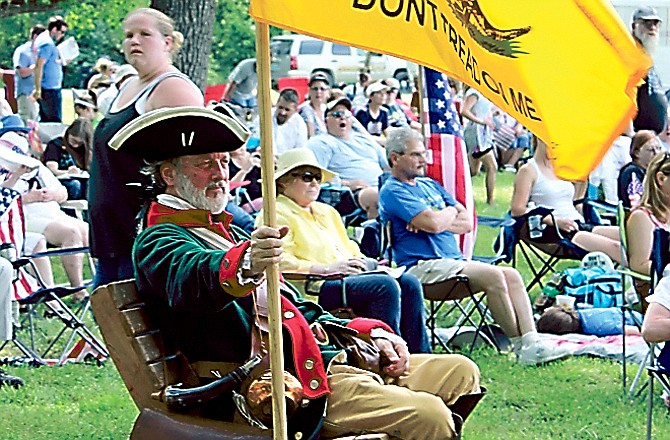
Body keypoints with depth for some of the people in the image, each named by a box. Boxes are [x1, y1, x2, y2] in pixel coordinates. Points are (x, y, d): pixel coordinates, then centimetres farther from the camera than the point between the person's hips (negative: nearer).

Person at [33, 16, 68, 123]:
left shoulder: (45, 39, 15)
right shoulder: (47, 43, -17)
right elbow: (38, 66, -23)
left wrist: (60, 61, 15)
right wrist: (38, 89, -24)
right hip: (50, 90, -10)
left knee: (45, 121, 14)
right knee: (55, 122, -10)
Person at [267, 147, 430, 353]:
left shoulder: (327, 212, 31)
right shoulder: (277, 214, 1)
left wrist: (360, 262, 7)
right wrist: (326, 269, -17)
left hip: (348, 276, 9)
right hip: (315, 287, -9)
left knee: (408, 282, -14)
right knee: (385, 285, -28)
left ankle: (420, 356, -17)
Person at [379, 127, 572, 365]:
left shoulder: (430, 185, 24)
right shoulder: (392, 192, -3)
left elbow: (467, 222, 15)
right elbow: (433, 223, -18)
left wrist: (439, 221, -4)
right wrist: (450, 212, 4)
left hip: (454, 261, 9)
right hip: (423, 266, -8)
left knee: (511, 274, -12)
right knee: (493, 275, -25)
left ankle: (531, 341, -24)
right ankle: (520, 346, -19)